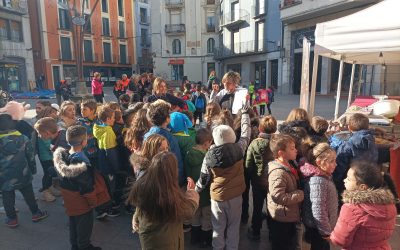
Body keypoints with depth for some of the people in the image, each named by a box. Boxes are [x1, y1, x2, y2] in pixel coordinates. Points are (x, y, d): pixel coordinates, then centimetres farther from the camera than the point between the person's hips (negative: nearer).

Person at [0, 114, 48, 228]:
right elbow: (30, 156, -1)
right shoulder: (23, 138, -8)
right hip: (23, 175, 2)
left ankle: (12, 219, 26)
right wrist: (33, 169, 11)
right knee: (29, 194, 17)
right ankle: (35, 213, 28)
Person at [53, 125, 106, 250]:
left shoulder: (63, 156, -9)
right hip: (81, 199, -8)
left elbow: (61, 174, 4)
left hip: (68, 196, 8)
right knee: (85, 224, 14)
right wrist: (93, 201, -10)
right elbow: (87, 186, -25)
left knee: (73, 221, 25)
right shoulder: (82, 162, -32)